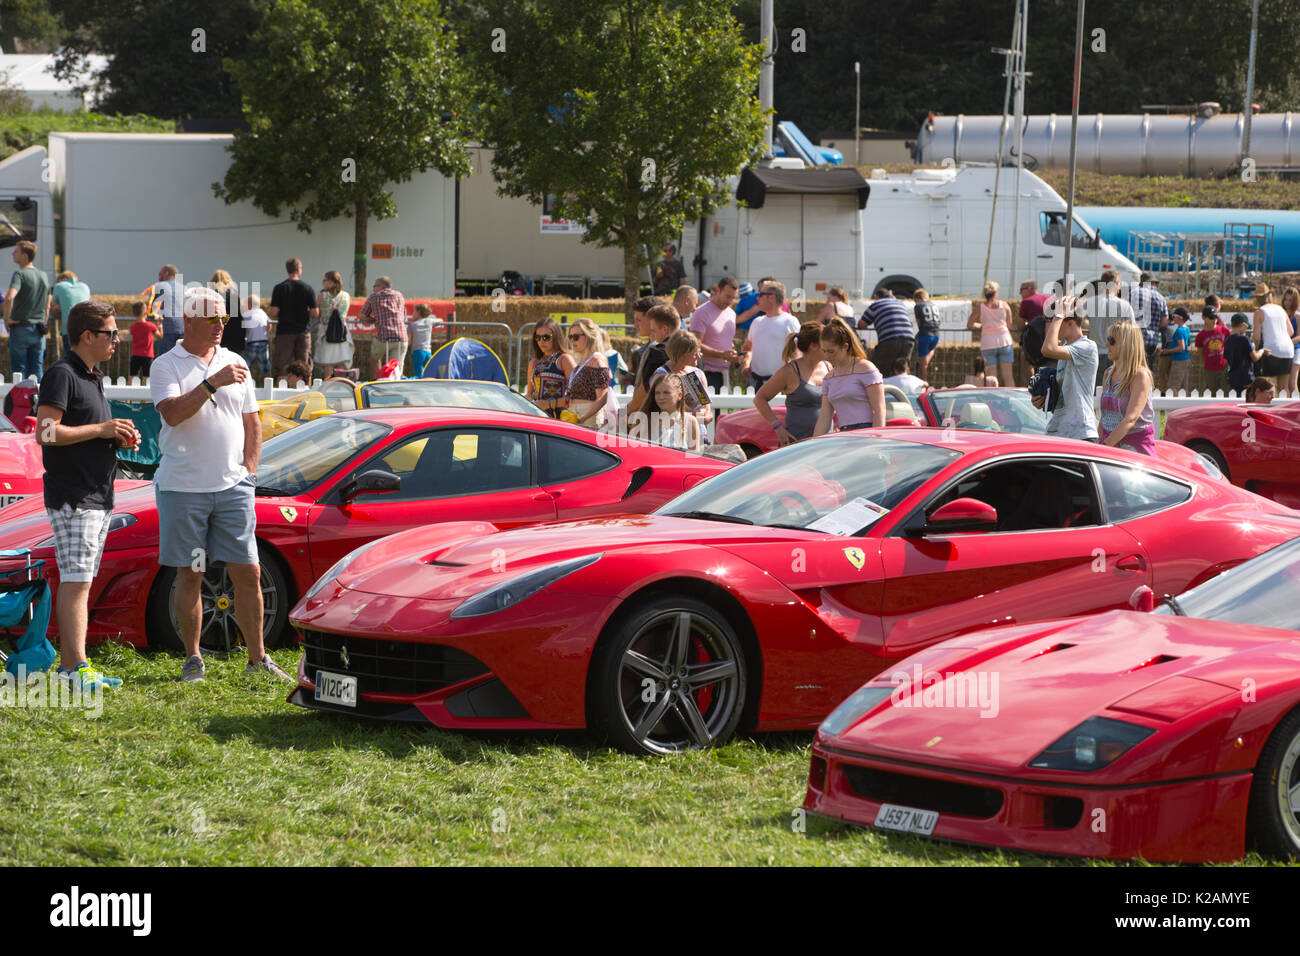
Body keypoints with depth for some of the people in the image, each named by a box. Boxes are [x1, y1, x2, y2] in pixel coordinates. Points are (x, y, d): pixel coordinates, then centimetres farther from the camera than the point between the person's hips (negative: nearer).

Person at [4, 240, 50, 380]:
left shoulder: (19, 274, -12)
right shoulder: (44, 276, 10)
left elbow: (9, 298, -29)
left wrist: (7, 319, -16)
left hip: (20, 328, -6)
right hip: (38, 331, 6)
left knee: (19, 372, -1)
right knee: (36, 372, 8)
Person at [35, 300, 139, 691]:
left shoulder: (92, 377, 18)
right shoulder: (62, 374, -12)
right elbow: (45, 432, -21)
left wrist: (121, 438, 8)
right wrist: (102, 429, -18)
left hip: (97, 496, 10)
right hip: (71, 495, -10)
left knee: (74, 581, 10)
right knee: (77, 582, -12)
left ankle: (68, 664, 12)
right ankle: (77, 669, -14)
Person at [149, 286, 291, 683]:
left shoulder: (235, 364, 14)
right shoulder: (167, 366, -1)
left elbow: (252, 423, 19)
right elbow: (172, 413, -18)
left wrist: (248, 471, 8)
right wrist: (213, 383, -24)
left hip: (232, 487, 4)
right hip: (183, 487, -4)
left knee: (248, 574, 0)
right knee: (189, 576, 2)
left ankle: (258, 658, 7)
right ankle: (192, 658, 11)